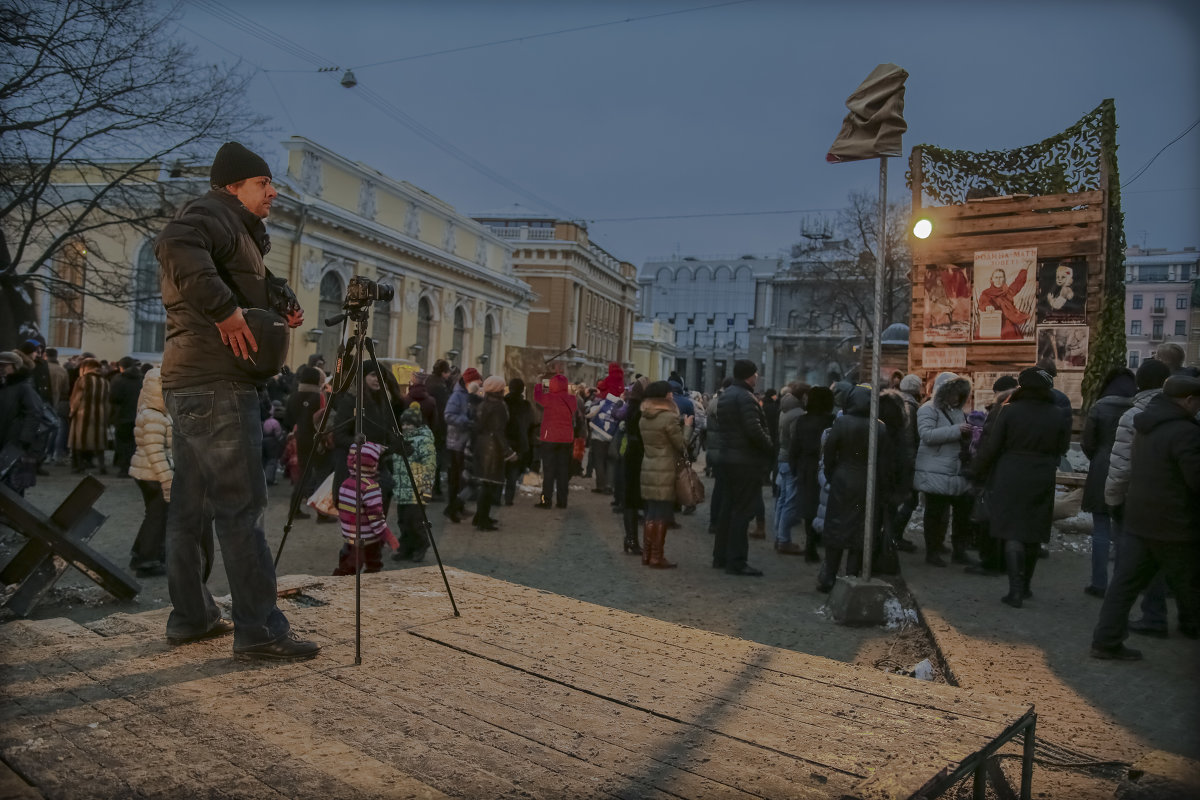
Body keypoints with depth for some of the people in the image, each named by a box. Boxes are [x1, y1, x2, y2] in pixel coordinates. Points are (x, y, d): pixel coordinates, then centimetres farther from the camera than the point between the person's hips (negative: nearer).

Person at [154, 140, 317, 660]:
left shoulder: (238, 230, 24)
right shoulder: (215, 214, -6)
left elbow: (249, 296, 28)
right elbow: (175, 246, -28)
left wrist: (281, 313, 11)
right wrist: (225, 309, -26)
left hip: (189, 385, 10)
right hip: (216, 385, -10)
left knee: (191, 506, 12)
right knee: (242, 507, -9)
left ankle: (190, 618, 21)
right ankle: (259, 632, -5)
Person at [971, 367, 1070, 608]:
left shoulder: (1009, 411, -10)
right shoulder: (1056, 416, 1)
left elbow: (992, 446, -8)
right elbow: (1062, 449, 6)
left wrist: (979, 469, 5)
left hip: (1010, 480, -3)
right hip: (1042, 481, 4)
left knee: (1012, 534, -1)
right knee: (1033, 534, 14)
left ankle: (1016, 590, -8)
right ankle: (1025, 586, 26)